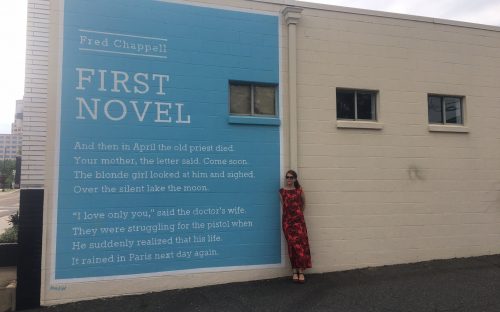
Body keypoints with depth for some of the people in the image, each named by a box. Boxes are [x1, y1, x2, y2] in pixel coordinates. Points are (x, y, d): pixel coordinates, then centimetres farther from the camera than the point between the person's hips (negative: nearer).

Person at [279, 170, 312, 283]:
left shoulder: (299, 190, 4)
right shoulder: (282, 191, 4)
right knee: (292, 245, 2)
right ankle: (294, 271, 11)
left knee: (301, 244, -4)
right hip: (287, 220, 0)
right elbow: (283, 206, 12)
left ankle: (301, 271, 3)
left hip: (299, 220, 0)